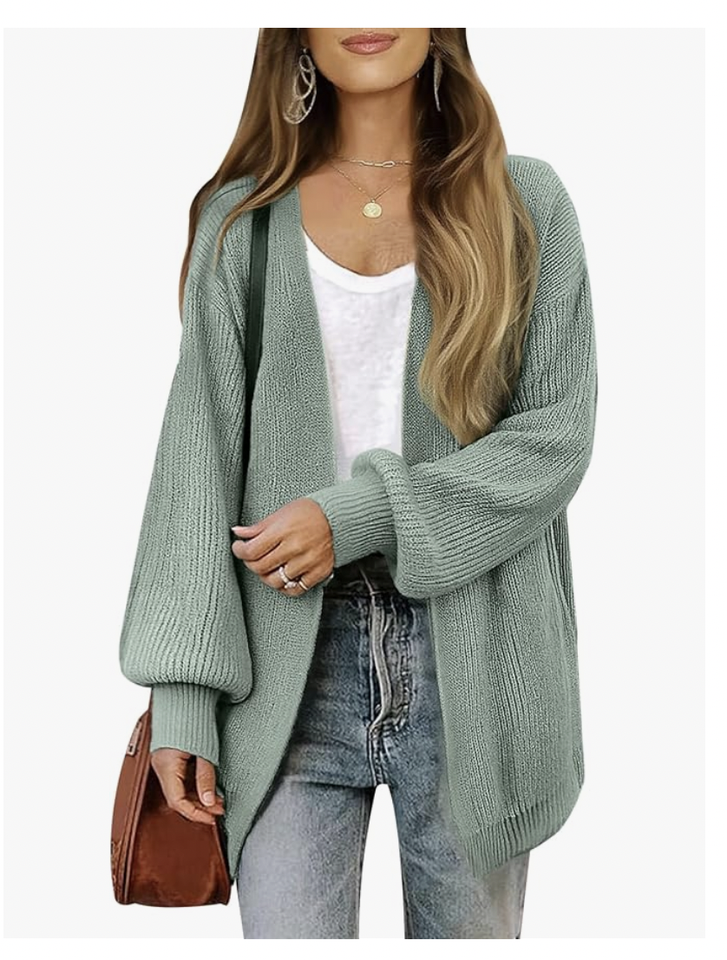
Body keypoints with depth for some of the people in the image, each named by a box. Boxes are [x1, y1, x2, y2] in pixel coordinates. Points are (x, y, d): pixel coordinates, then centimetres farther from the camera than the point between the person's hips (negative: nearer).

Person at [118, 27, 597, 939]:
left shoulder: (524, 202, 3)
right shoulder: (245, 217, 6)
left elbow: (557, 431, -3)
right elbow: (200, 452, 1)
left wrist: (364, 516, -14)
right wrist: (183, 694, -6)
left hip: (472, 653, 0)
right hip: (293, 656, 0)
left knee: (470, 928, 10)